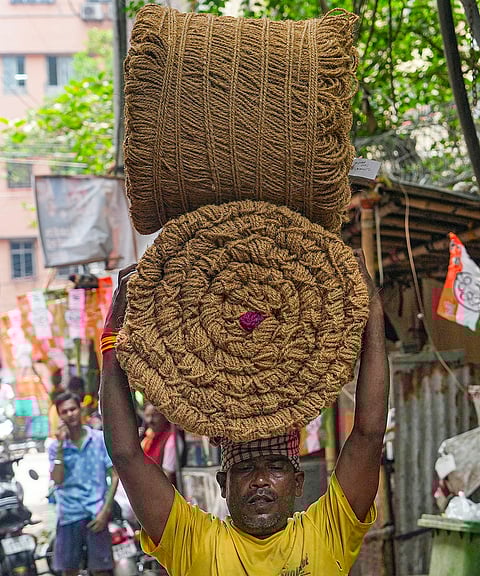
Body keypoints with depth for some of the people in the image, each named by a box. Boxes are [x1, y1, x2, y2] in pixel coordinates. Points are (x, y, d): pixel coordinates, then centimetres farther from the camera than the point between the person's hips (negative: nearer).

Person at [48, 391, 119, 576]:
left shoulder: (101, 439, 0)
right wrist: (60, 446, -12)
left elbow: (114, 476, 0)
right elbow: (57, 480, -8)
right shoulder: (55, 446, 5)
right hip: (69, 514, 2)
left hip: (96, 514, -2)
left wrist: (105, 510, -8)